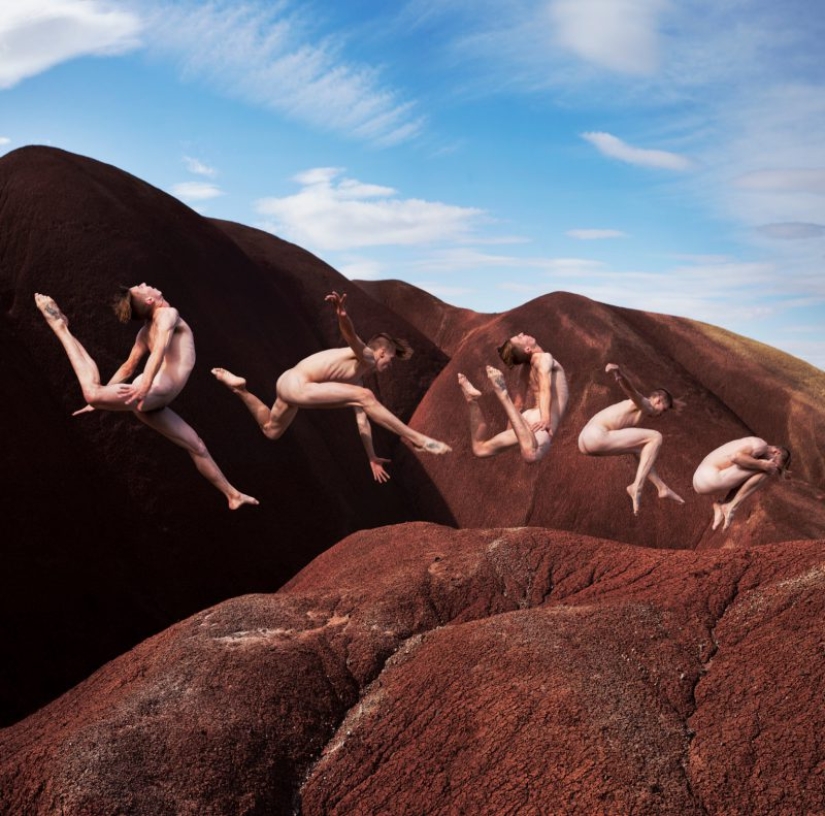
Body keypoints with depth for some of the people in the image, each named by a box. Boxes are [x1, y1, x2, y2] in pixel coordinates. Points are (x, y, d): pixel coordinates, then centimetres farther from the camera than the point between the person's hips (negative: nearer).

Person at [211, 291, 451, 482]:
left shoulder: (357, 379, 23)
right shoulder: (365, 356, -3)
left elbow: (362, 419, 23)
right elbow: (350, 336, -27)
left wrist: (372, 457, 24)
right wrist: (342, 315, -50)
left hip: (292, 388, 11)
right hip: (294, 384, -11)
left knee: (270, 431, 36)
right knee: (365, 396, -24)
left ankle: (239, 388, 42)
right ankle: (415, 438, -23)